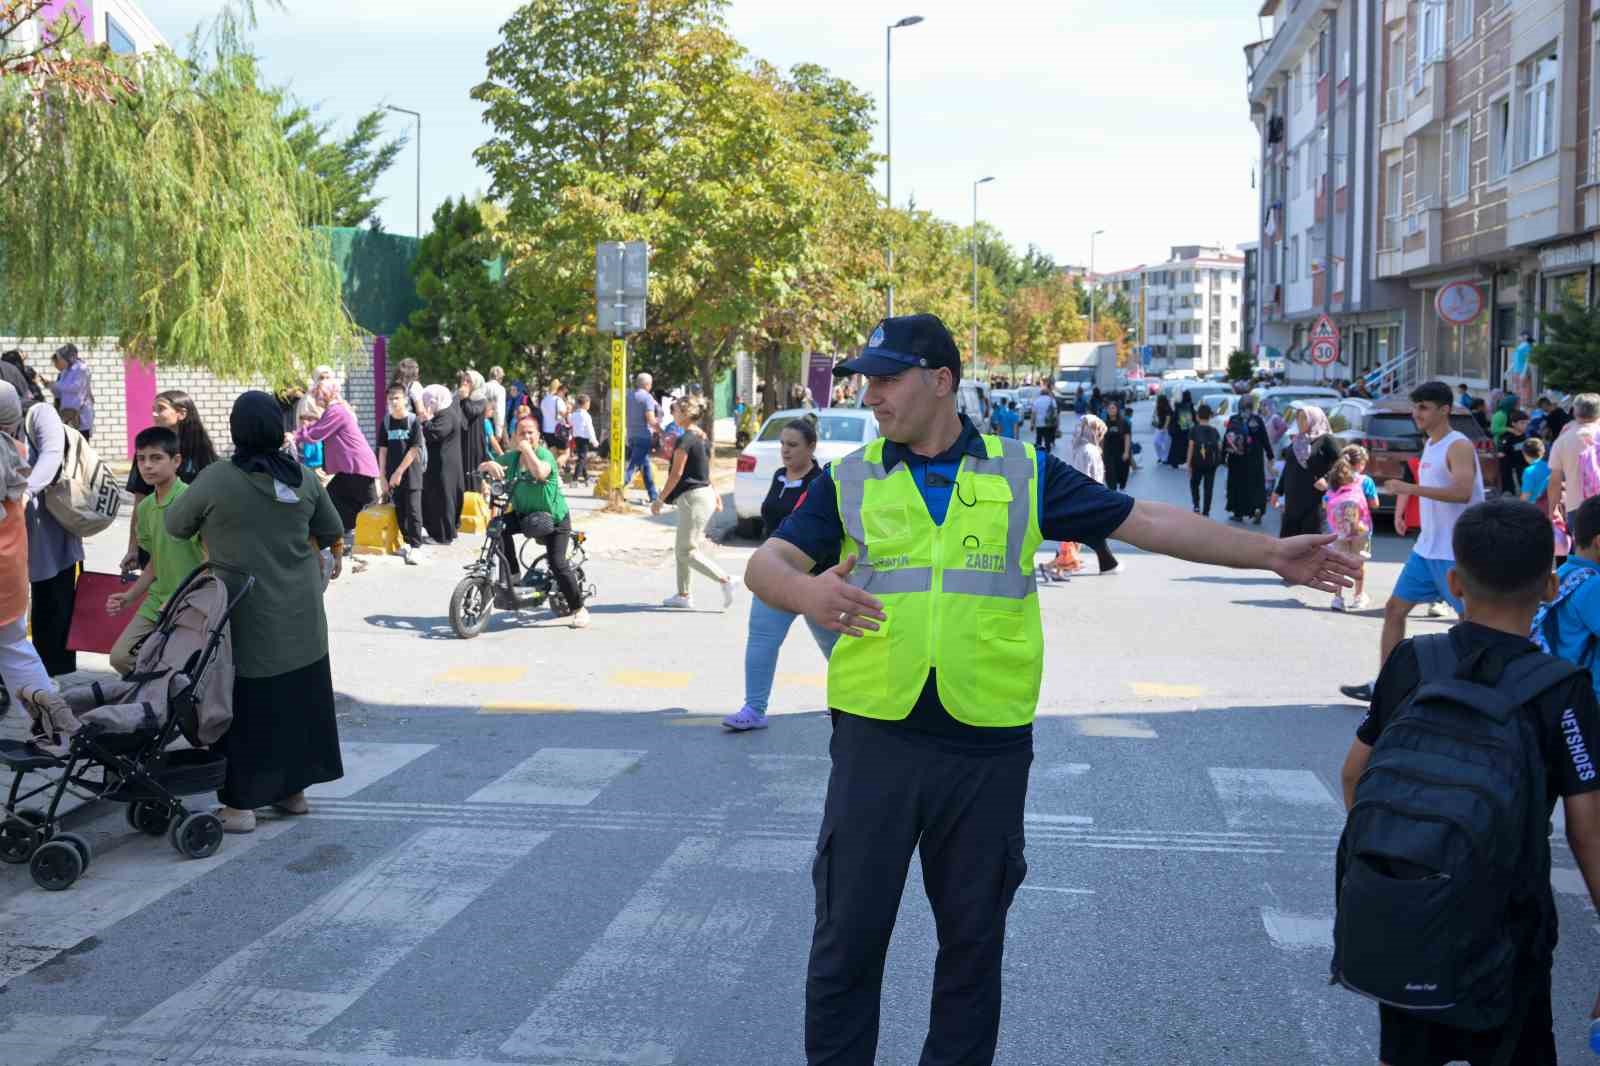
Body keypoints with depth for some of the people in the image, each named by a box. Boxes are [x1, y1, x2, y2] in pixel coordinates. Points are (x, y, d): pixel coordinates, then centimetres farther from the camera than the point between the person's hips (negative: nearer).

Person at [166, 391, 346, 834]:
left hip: (248, 615, -4)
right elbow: (332, 531, 10)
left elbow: (175, 524, -1)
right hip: (300, 615, 5)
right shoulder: (303, 476, 0)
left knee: (249, 704, 2)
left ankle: (242, 803, 7)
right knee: (299, 698, 15)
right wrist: (334, 557, 31)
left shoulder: (216, 479, -13)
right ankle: (294, 788, 26)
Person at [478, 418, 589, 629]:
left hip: (554, 518, -5)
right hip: (523, 514, 5)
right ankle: (512, 574, -6)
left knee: (558, 564, -13)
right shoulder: (511, 457, 1)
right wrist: (490, 465, -21)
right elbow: (481, 467, 3)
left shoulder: (544, 454, -14)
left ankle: (578, 608, 2)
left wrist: (527, 449, -28)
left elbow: (540, 473, -36)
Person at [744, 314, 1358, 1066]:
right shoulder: (848, 481, 5)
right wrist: (807, 592, -29)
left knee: (973, 937, 13)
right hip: (877, 739, 0)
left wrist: (1270, 553, 4)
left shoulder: (1024, 474, 6)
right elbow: (766, 566, -5)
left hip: (989, 746, 1)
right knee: (849, 934, 5)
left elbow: (1146, 522, 7)